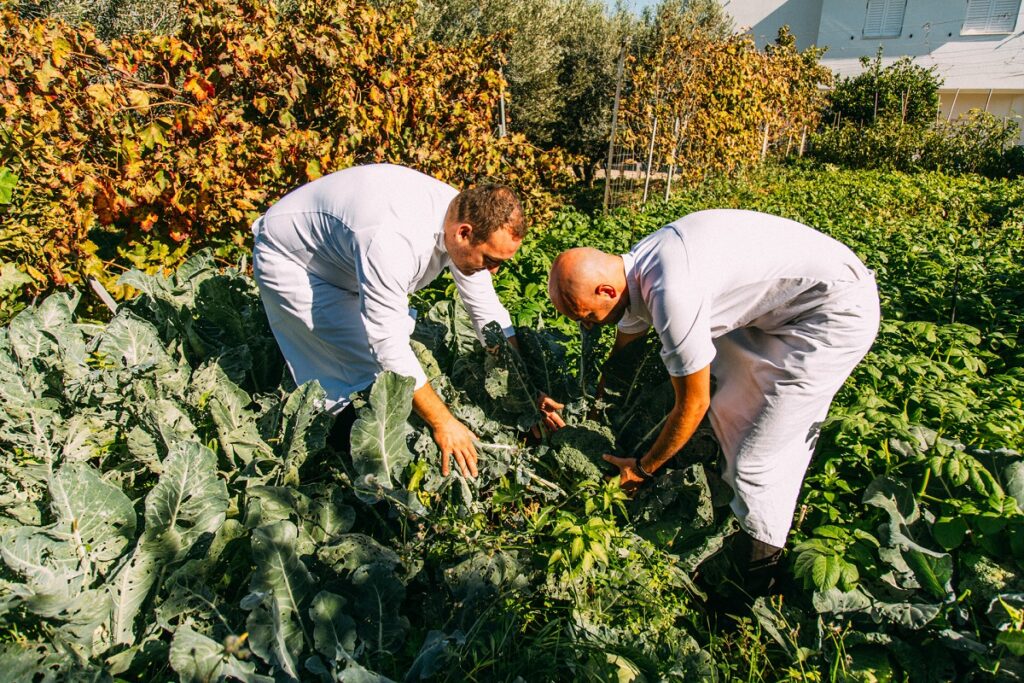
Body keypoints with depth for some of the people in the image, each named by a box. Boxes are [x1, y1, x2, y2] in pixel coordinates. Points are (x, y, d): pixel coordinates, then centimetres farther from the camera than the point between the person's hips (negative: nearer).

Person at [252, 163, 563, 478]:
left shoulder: (465, 214, -17)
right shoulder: (394, 240, -42)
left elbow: (488, 310, -8)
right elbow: (388, 344, -39)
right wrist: (443, 422, -31)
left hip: (342, 254, 8)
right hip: (288, 259, -8)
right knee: (369, 367, -15)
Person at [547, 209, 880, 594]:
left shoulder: (671, 295, -31)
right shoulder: (635, 270, -2)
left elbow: (693, 404, -17)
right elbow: (624, 349, 17)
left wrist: (644, 468, -2)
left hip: (838, 311, -9)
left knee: (759, 459, -6)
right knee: (729, 411, 13)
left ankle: (754, 585, 14)